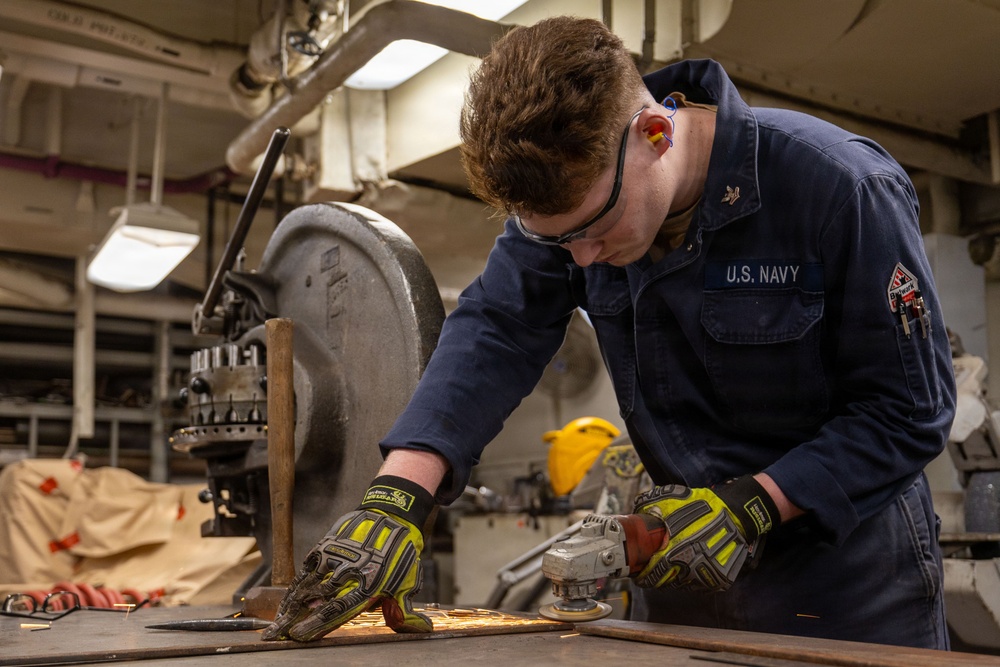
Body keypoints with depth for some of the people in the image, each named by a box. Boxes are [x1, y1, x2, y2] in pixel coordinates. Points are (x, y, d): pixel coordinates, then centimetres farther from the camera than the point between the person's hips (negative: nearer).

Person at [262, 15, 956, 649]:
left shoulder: (840, 187, -24)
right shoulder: (568, 188, -11)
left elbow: (912, 406, -18)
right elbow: (493, 335, -18)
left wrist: (752, 507, -25)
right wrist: (396, 498, -31)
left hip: (843, 556, -3)